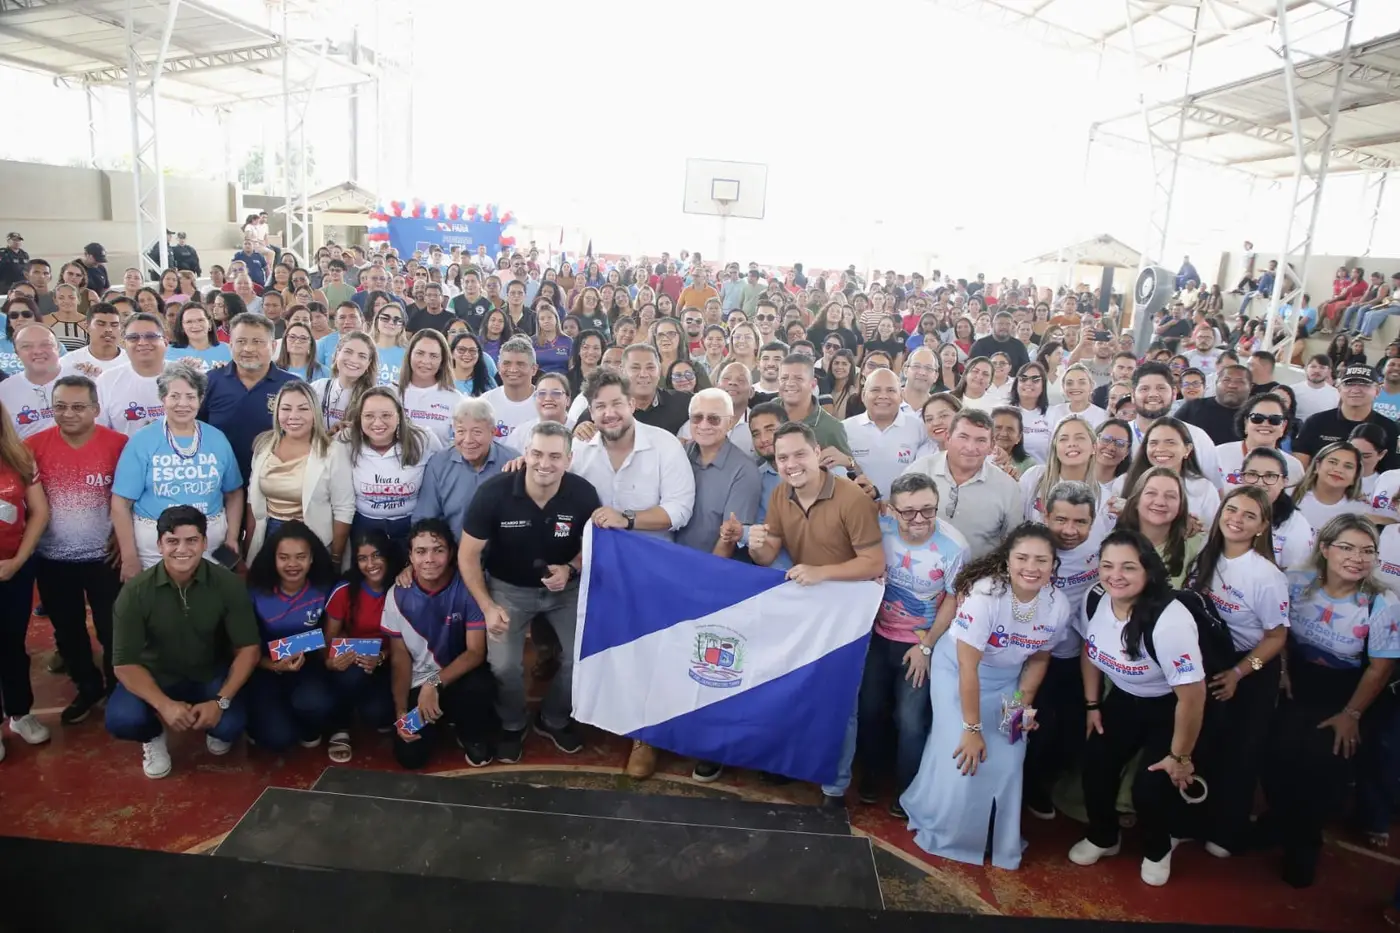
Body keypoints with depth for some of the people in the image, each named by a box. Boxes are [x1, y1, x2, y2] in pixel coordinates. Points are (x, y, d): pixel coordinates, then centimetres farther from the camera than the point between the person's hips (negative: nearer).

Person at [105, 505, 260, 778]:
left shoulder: (228, 585, -18)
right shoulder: (135, 591, -19)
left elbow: (248, 649, -13)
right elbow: (125, 663, -16)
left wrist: (221, 701, -25)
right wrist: (164, 705, -31)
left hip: (211, 675, 0)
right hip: (154, 676, 0)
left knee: (231, 725, -27)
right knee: (121, 719, -29)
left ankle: (216, 728, 14)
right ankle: (154, 736, 9)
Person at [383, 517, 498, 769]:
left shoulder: (468, 588, -19)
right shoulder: (398, 595, -11)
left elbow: (476, 652, -18)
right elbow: (399, 657, -3)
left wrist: (435, 683, -30)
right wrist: (401, 711, -11)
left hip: (460, 675, -2)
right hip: (418, 684, 2)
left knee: (479, 688, -35)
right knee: (409, 755, -13)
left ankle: (474, 736, -1)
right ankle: (443, 721, 21)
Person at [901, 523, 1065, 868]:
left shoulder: (1058, 606, -17)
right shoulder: (985, 593, -33)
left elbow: (1039, 657, 2)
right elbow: (968, 665, -29)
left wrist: (1023, 701, -9)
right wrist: (972, 728, -25)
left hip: (1006, 681, 5)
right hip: (957, 671, -4)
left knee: (1006, 760, 1)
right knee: (961, 755, -12)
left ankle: (998, 840, 26)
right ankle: (940, 830, 15)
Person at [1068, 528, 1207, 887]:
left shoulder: (1169, 621, -37)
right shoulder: (1094, 600, -17)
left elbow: (1192, 697, -26)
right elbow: (1090, 651, 4)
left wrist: (1180, 756, -15)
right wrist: (1092, 705, 8)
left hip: (1169, 707, -5)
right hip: (1123, 698, 5)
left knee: (1150, 787, -11)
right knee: (1095, 766, -1)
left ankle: (1158, 850, 24)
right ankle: (1103, 838, 28)